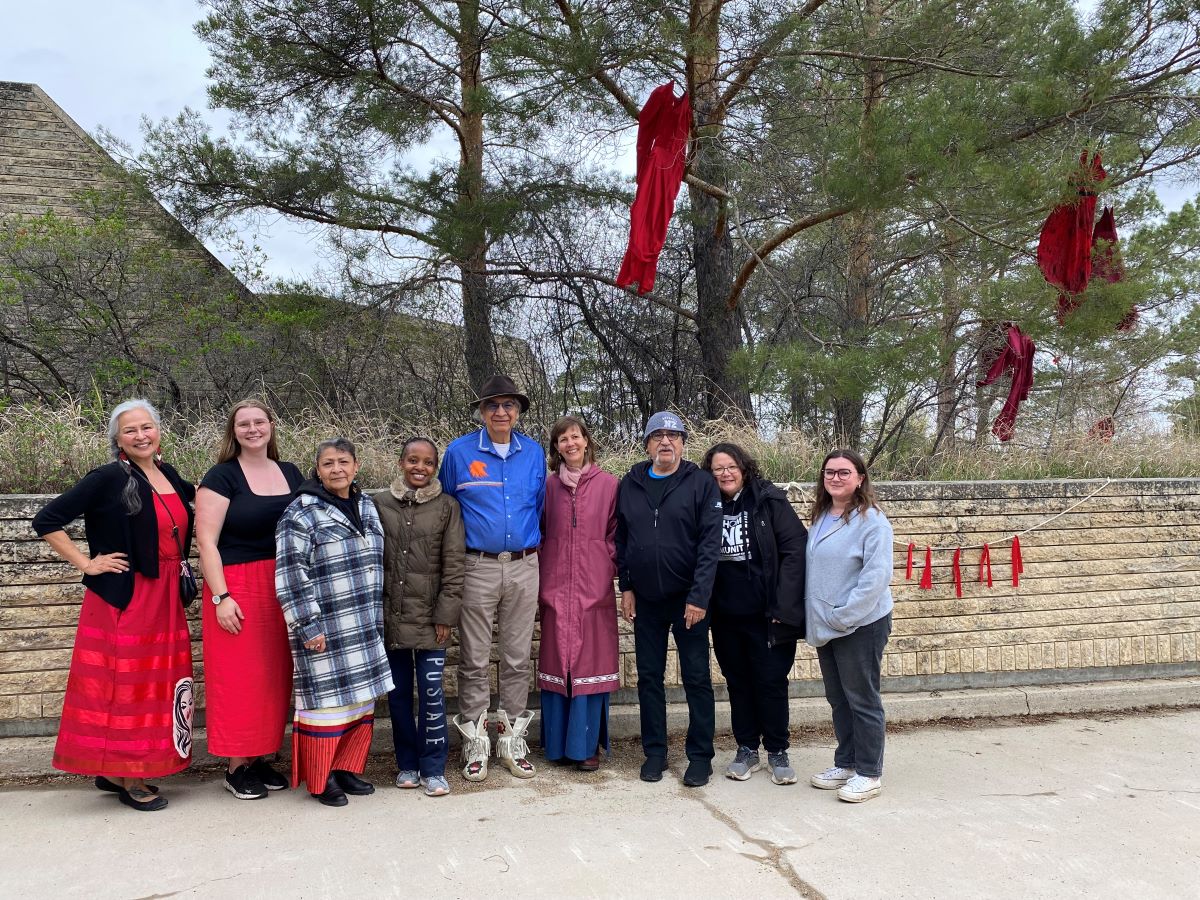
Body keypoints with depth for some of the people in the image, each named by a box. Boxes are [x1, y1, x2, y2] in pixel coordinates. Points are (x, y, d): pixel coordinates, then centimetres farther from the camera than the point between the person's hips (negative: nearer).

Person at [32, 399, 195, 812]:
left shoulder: (169, 476, 9)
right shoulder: (108, 479, -10)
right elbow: (46, 521, -11)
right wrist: (86, 564, -11)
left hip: (164, 599, 7)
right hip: (123, 599, -7)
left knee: (155, 683, 11)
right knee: (124, 684, 0)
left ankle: (117, 771, 24)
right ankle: (127, 780, 11)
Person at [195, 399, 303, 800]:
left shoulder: (291, 474, 11)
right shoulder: (222, 477, -4)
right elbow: (206, 541, -9)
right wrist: (221, 597, -16)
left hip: (282, 589, 5)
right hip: (237, 589, -5)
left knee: (274, 675, 10)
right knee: (239, 677, -1)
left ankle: (261, 757, 22)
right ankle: (236, 766, 12)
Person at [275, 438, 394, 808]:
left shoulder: (366, 508, 12)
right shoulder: (301, 513, -10)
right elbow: (290, 575, -14)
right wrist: (307, 625, -17)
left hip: (365, 629, 7)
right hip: (324, 631, -7)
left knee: (362, 699, 12)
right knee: (327, 700, -1)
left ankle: (347, 769, 28)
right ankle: (320, 780, 16)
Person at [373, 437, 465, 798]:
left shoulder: (447, 506, 0)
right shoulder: (380, 503, 3)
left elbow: (453, 565, -2)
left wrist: (445, 615, -7)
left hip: (429, 615, -2)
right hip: (390, 615, 2)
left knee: (431, 693, -2)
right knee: (398, 693, 10)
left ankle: (433, 768, 11)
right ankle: (407, 763, 24)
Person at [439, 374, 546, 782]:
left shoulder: (534, 453, 7)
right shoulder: (459, 452, 0)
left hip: (524, 568, 2)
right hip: (477, 568, -2)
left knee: (518, 658, 8)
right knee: (474, 660, 2)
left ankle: (512, 740, 20)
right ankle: (475, 743, 14)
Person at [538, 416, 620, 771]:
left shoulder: (607, 484, 1)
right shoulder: (550, 486, 8)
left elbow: (615, 532, 4)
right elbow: (541, 533, 12)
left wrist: (609, 568, -5)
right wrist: (542, 581, 6)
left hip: (594, 588, -2)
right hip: (556, 587, 2)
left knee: (590, 661, 1)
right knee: (556, 662, 6)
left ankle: (587, 744, 12)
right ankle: (558, 742, 17)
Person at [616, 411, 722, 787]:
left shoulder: (700, 483, -6)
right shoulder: (630, 485, 6)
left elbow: (710, 543, -11)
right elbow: (621, 540, 10)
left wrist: (698, 597, -16)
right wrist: (626, 587, 3)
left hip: (688, 599, -3)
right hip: (645, 600, 4)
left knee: (697, 678, 5)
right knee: (649, 677, 10)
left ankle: (700, 756, 16)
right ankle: (654, 752, 22)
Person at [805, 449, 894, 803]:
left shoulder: (871, 520, -13)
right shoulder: (819, 518, 11)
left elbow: (877, 576, -19)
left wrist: (843, 616, -19)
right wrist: (817, 617, 9)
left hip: (861, 625, -7)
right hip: (825, 627, 8)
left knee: (861, 699, 3)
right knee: (837, 698, 17)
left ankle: (868, 773, 15)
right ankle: (845, 763, 30)